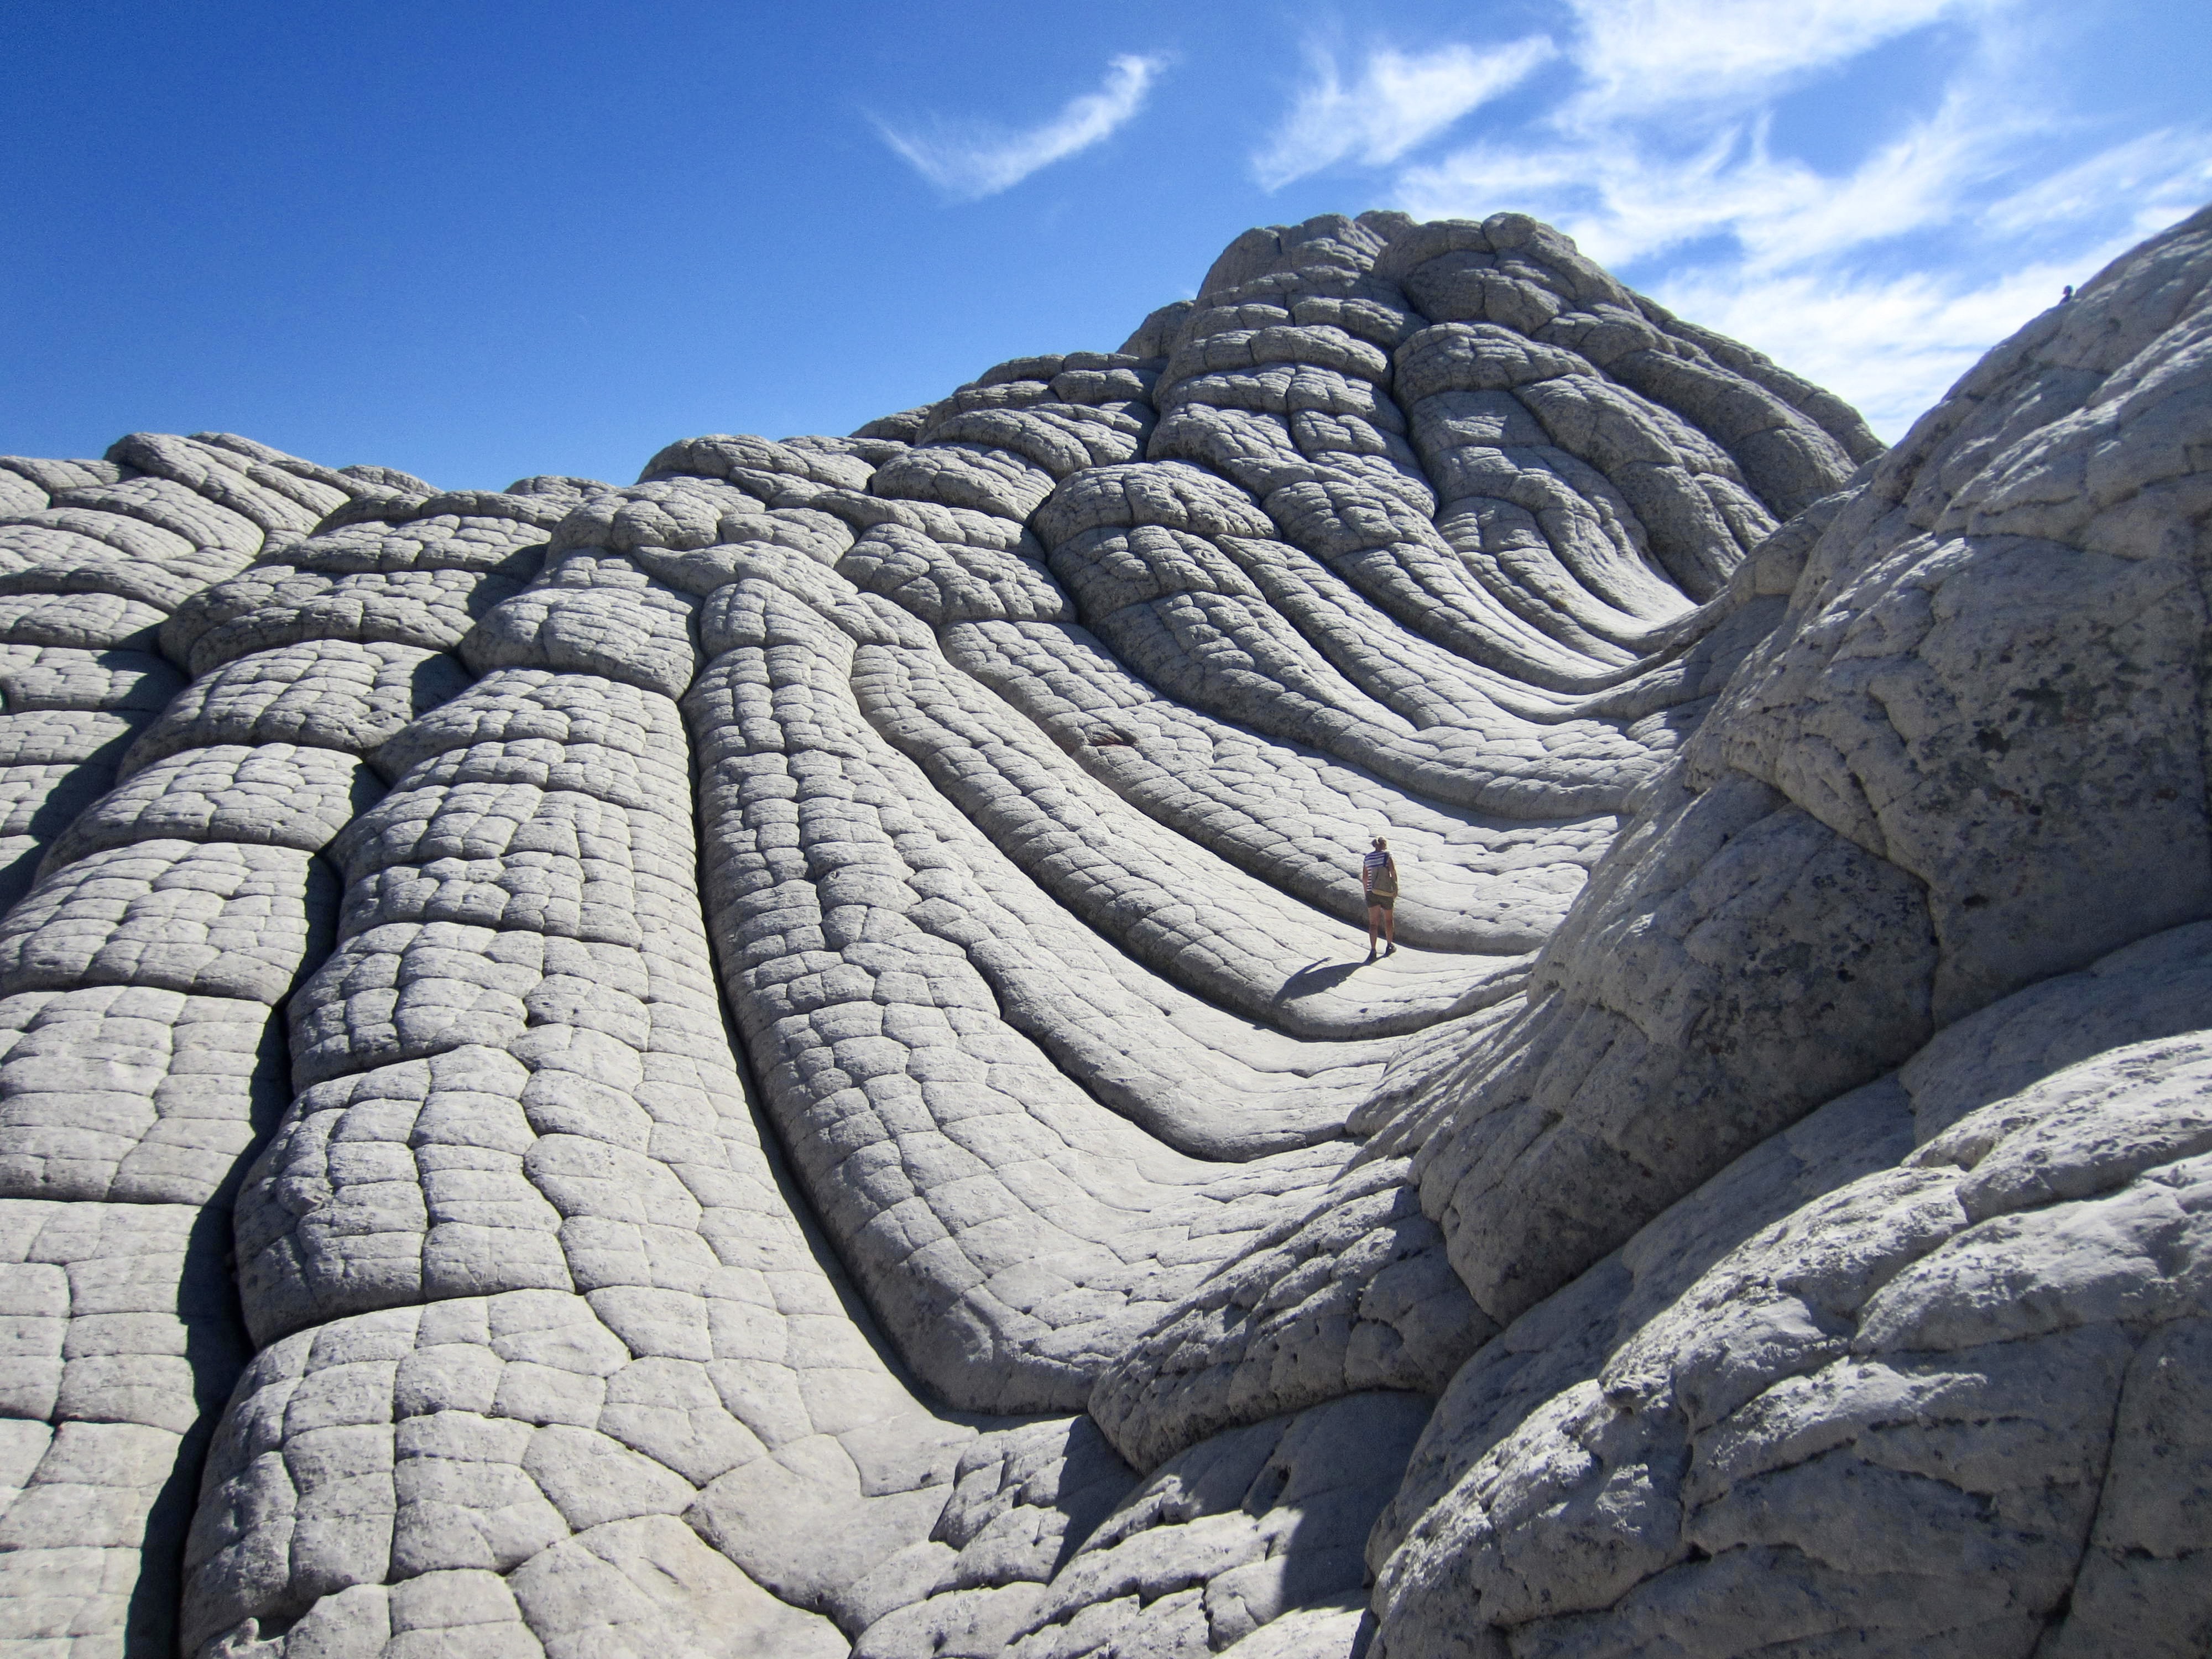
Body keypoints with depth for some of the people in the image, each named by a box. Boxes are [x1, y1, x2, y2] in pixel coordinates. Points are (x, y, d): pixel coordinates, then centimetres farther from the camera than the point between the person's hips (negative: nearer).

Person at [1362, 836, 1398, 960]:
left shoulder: (1367, 858, 7)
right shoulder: (1387, 856, -5)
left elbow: (1364, 878, 11)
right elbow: (1394, 873, -12)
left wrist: (1366, 891, 23)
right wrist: (1396, 890, -7)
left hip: (1372, 893, 2)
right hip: (1386, 893, -2)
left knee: (1373, 923, 0)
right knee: (1389, 919, 19)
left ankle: (1373, 950, -12)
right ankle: (1390, 945, 30)